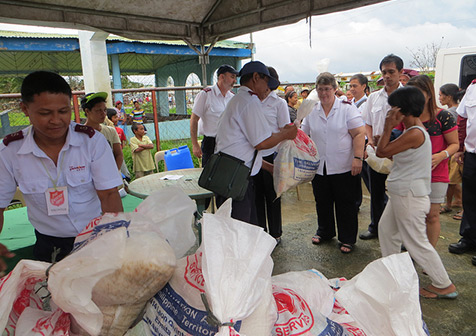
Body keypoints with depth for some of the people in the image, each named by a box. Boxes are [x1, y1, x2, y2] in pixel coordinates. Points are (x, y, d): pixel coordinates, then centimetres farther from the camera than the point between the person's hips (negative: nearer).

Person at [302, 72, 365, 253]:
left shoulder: (347, 108, -5)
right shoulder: (311, 111, 8)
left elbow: (359, 134, -10)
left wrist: (358, 158, -18)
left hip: (343, 167, -4)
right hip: (319, 168, 4)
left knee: (345, 204, 6)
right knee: (322, 202, 16)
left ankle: (347, 239, 22)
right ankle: (325, 232, 38)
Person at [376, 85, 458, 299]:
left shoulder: (415, 133, -23)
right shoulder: (412, 130, 9)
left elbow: (382, 152, -21)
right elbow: (394, 154, 17)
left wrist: (388, 126, -14)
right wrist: (384, 138, 4)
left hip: (410, 196, -11)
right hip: (402, 194, 11)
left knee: (416, 242, 1)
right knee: (386, 229, 20)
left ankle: (444, 286, 17)